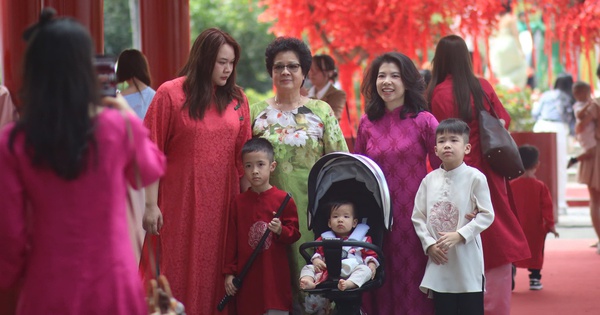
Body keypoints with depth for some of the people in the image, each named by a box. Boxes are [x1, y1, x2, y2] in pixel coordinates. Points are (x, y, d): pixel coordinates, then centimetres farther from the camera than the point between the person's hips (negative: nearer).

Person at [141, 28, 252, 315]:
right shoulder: (170, 94, -4)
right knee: (180, 274, 3)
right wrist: (150, 204, -9)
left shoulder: (237, 99, 7)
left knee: (218, 275, 6)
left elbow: (243, 156, 9)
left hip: (223, 204, 3)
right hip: (181, 204, -3)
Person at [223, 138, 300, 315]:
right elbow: (232, 239, 7)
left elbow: (295, 234, 3)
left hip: (275, 275, -2)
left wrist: (281, 231, -18)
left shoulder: (283, 200, -2)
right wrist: (229, 272, 5)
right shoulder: (239, 202, 4)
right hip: (247, 275, 2)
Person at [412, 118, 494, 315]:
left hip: (467, 258, -3)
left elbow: (487, 215, -9)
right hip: (439, 259, 4)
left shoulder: (475, 177, -7)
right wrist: (429, 244, -6)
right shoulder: (430, 180, 4)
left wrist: (459, 235, -17)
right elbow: (418, 217, 6)